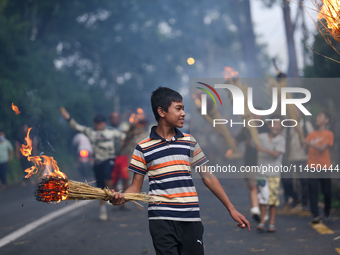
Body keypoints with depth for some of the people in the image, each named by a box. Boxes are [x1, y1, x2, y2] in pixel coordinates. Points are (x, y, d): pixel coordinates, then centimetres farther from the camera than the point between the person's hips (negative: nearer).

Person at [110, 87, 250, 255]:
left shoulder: (189, 142, 11)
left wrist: (231, 209, 11)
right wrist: (120, 197, -18)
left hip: (191, 220, 3)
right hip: (161, 220, -3)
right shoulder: (143, 147, 3)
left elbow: (208, 177, 14)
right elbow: (136, 187, 4)